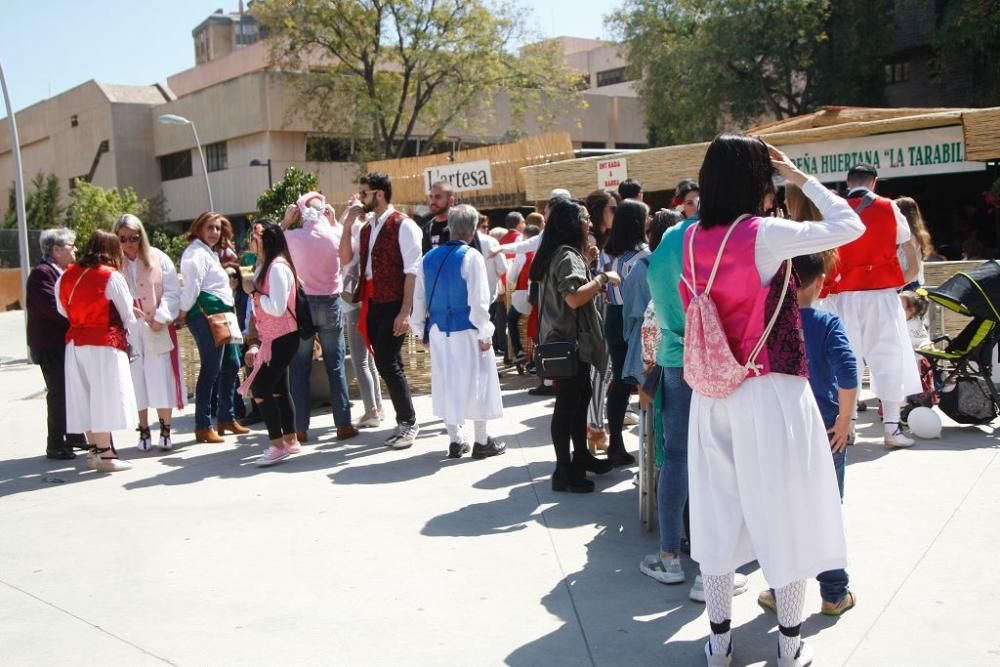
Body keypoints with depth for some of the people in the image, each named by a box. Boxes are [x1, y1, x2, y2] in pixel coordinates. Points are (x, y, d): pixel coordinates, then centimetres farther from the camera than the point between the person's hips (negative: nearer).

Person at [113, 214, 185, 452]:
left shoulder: (158, 258, 1)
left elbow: (172, 292, -2)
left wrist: (161, 318, -12)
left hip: (157, 329, 0)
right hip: (127, 330, 1)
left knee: (162, 379, -1)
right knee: (136, 380, 5)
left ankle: (165, 430, 11)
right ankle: (144, 430, 16)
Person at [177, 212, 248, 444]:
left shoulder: (210, 253, 23)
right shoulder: (197, 253, -9)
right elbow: (192, 285, -17)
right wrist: (183, 313, -15)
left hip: (221, 314, 11)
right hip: (206, 314, -11)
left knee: (231, 365, 14)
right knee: (211, 370, -9)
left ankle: (227, 419, 23)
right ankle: (203, 427, -5)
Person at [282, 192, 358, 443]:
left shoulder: (293, 236, -9)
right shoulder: (335, 235, -4)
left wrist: (285, 221, 9)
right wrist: (333, 219, 11)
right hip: (330, 303, 1)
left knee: (300, 368, 5)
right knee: (336, 365, 7)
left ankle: (300, 428, 7)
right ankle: (343, 424, 7)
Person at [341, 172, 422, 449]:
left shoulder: (403, 225, -8)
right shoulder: (367, 228, 15)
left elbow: (413, 271, -13)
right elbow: (345, 259, 15)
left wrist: (405, 312, -19)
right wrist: (347, 225, 4)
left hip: (393, 304, -8)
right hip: (371, 304, 8)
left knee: (389, 364, -9)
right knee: (384, 364, 9)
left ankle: (409, 422, 6)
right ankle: (404, 421, 19)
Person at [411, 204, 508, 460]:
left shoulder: (429, 257, 3)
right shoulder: (471, 257, -13)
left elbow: (419, 297, 8)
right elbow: (478, 300, -17)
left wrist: (420, 328, 17)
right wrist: (485, 333, -10)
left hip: (438, 330, 5)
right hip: (466, 330, -5)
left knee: (446, 381, 13)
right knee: (475, 381, 6)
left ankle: (455, 440, 20)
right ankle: (482, 442, 13)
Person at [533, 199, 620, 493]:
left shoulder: (559, 254, 16)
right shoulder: (567, 255, -17)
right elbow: (574, 298, -29)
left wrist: (597, 282, 13)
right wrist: (602, 278, -20)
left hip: (567, 341, 11)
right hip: (570, 343, -11)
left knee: (579, 398, 19)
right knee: (567, 405, -6)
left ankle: (581, 457, 30)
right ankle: (564, 472, -1)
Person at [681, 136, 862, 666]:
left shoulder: (692, 238, 1)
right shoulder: (765, 235, -14)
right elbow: (850, 225, -7)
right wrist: (801, 177, 4)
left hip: (713, 397, 5)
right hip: (770, 394, -5)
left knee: (719, 512, 14)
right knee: (783, 512, 8)